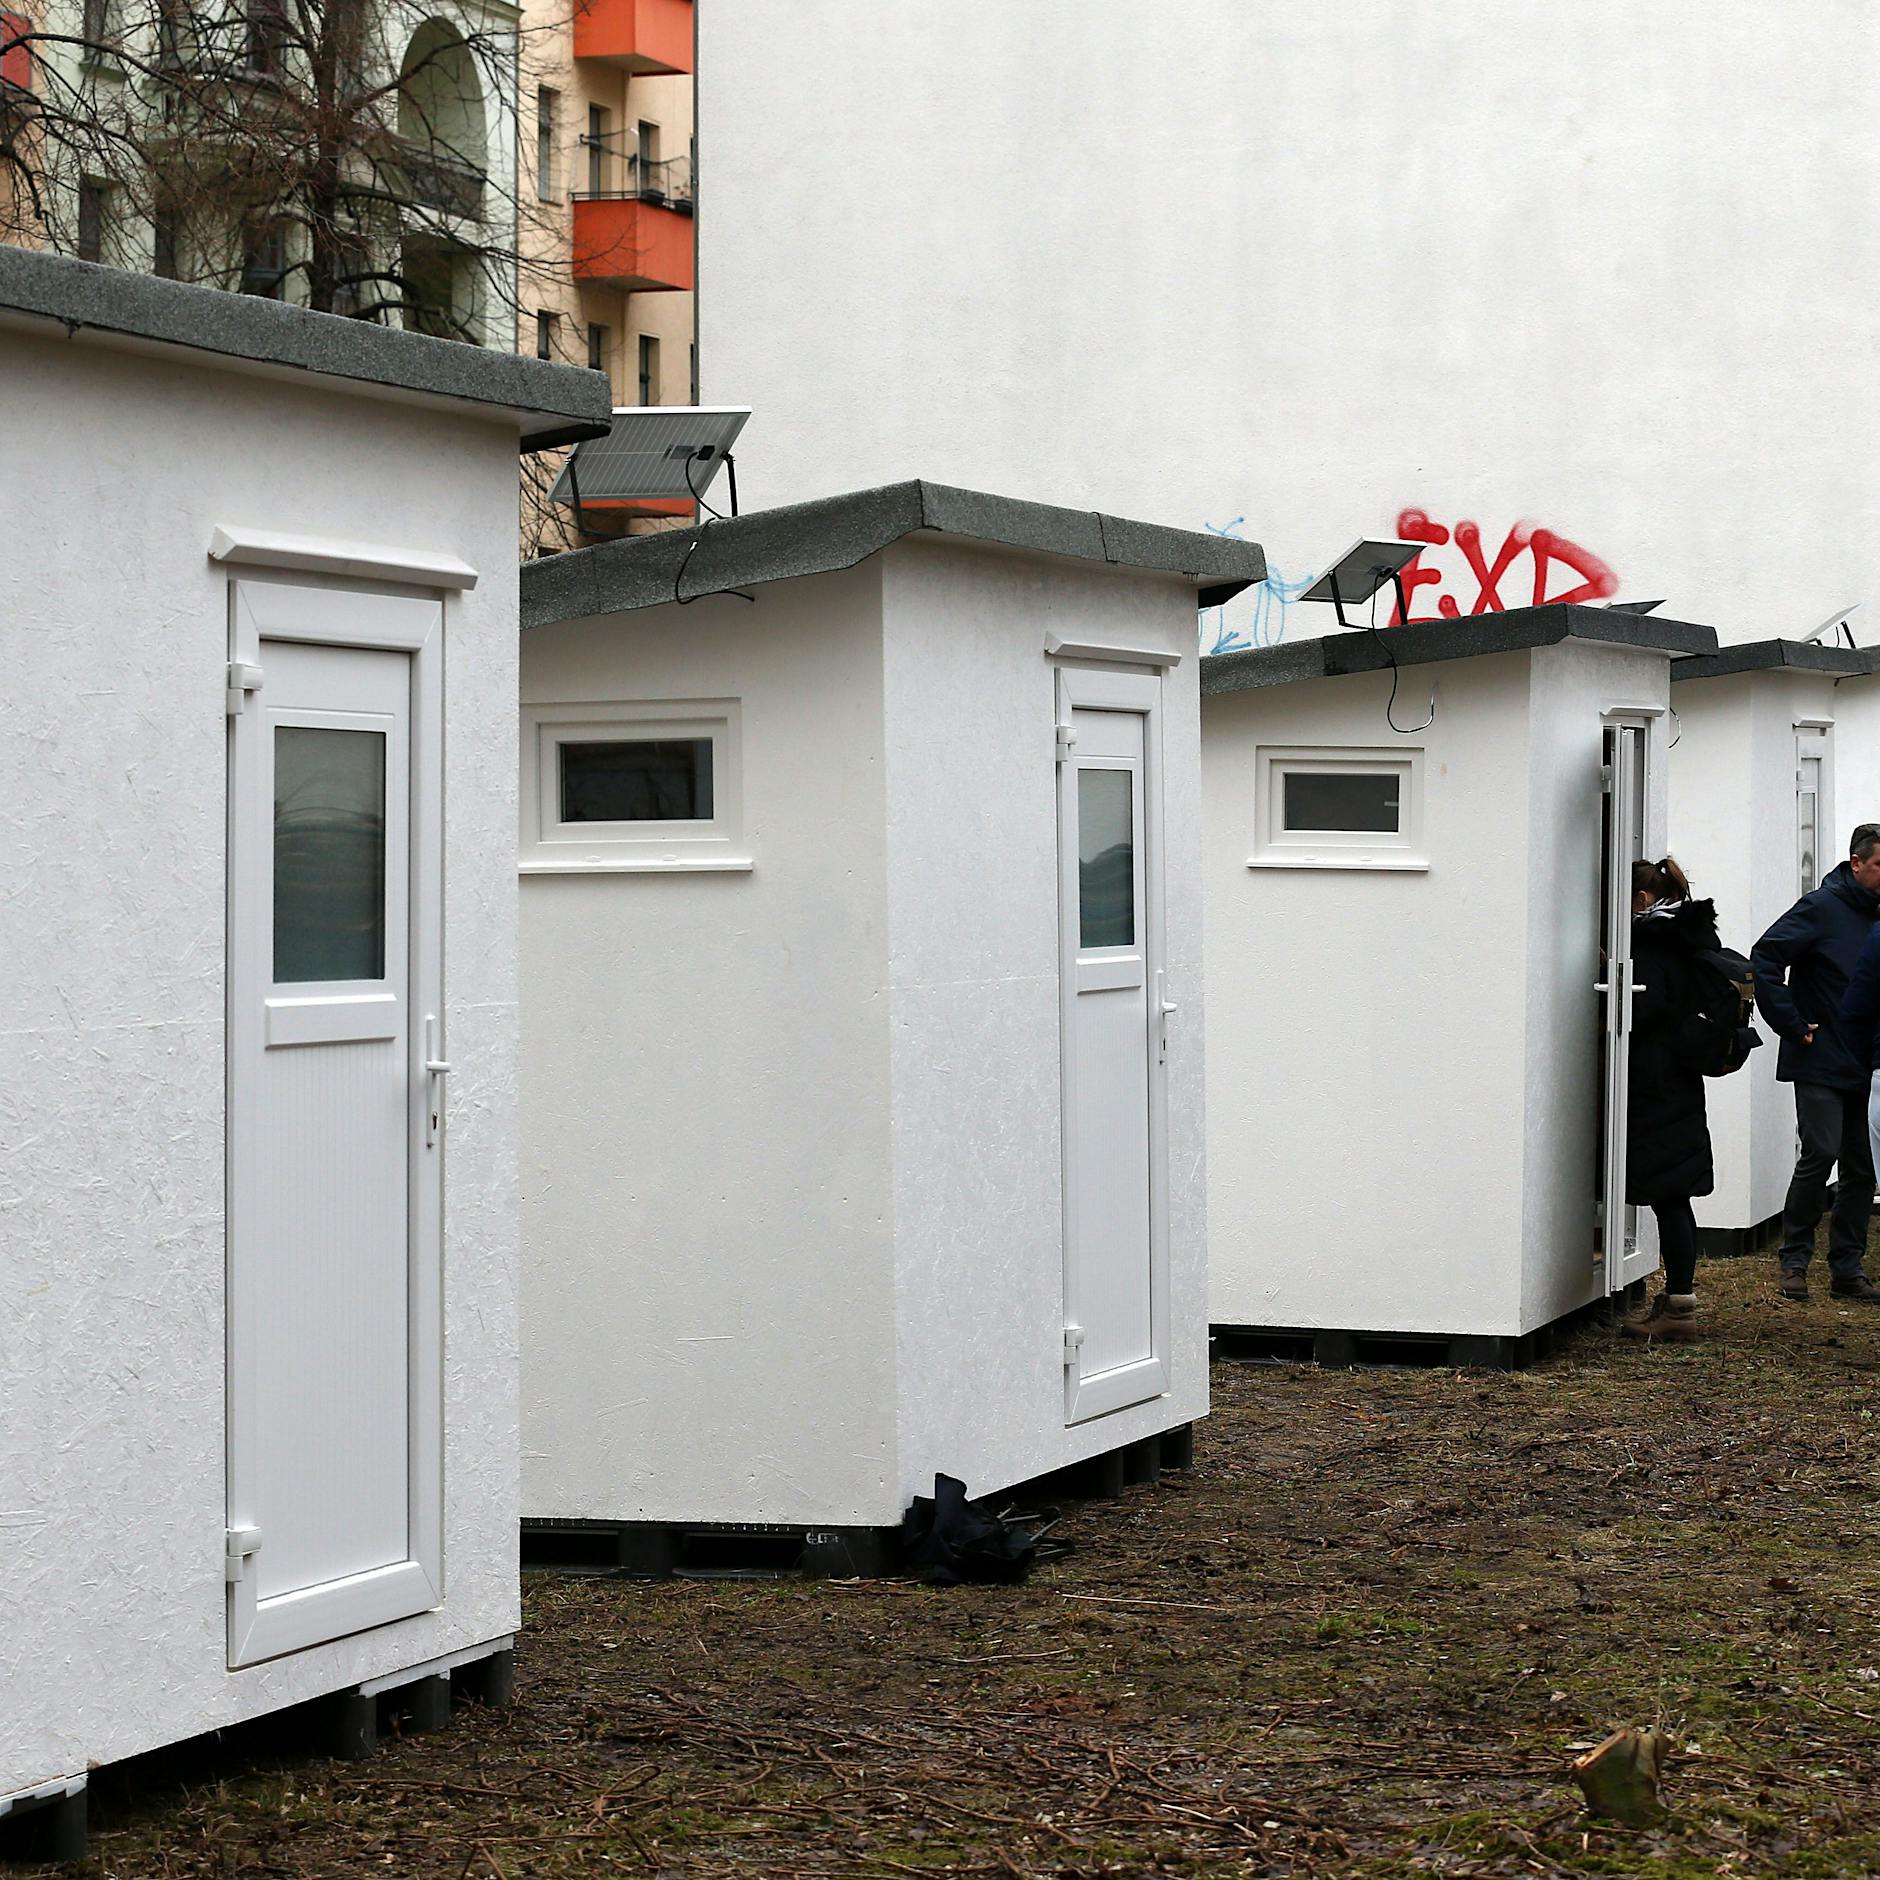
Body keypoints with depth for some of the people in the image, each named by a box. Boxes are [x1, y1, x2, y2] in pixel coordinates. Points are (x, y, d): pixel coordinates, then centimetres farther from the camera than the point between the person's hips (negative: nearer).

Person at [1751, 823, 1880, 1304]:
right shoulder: (1822, 908, -9)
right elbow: (1764, 958, -15)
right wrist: (1792, 1024, -15)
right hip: (1820, 1064, -6)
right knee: (1820, 1154, -12)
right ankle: (1795, 1260, 1)